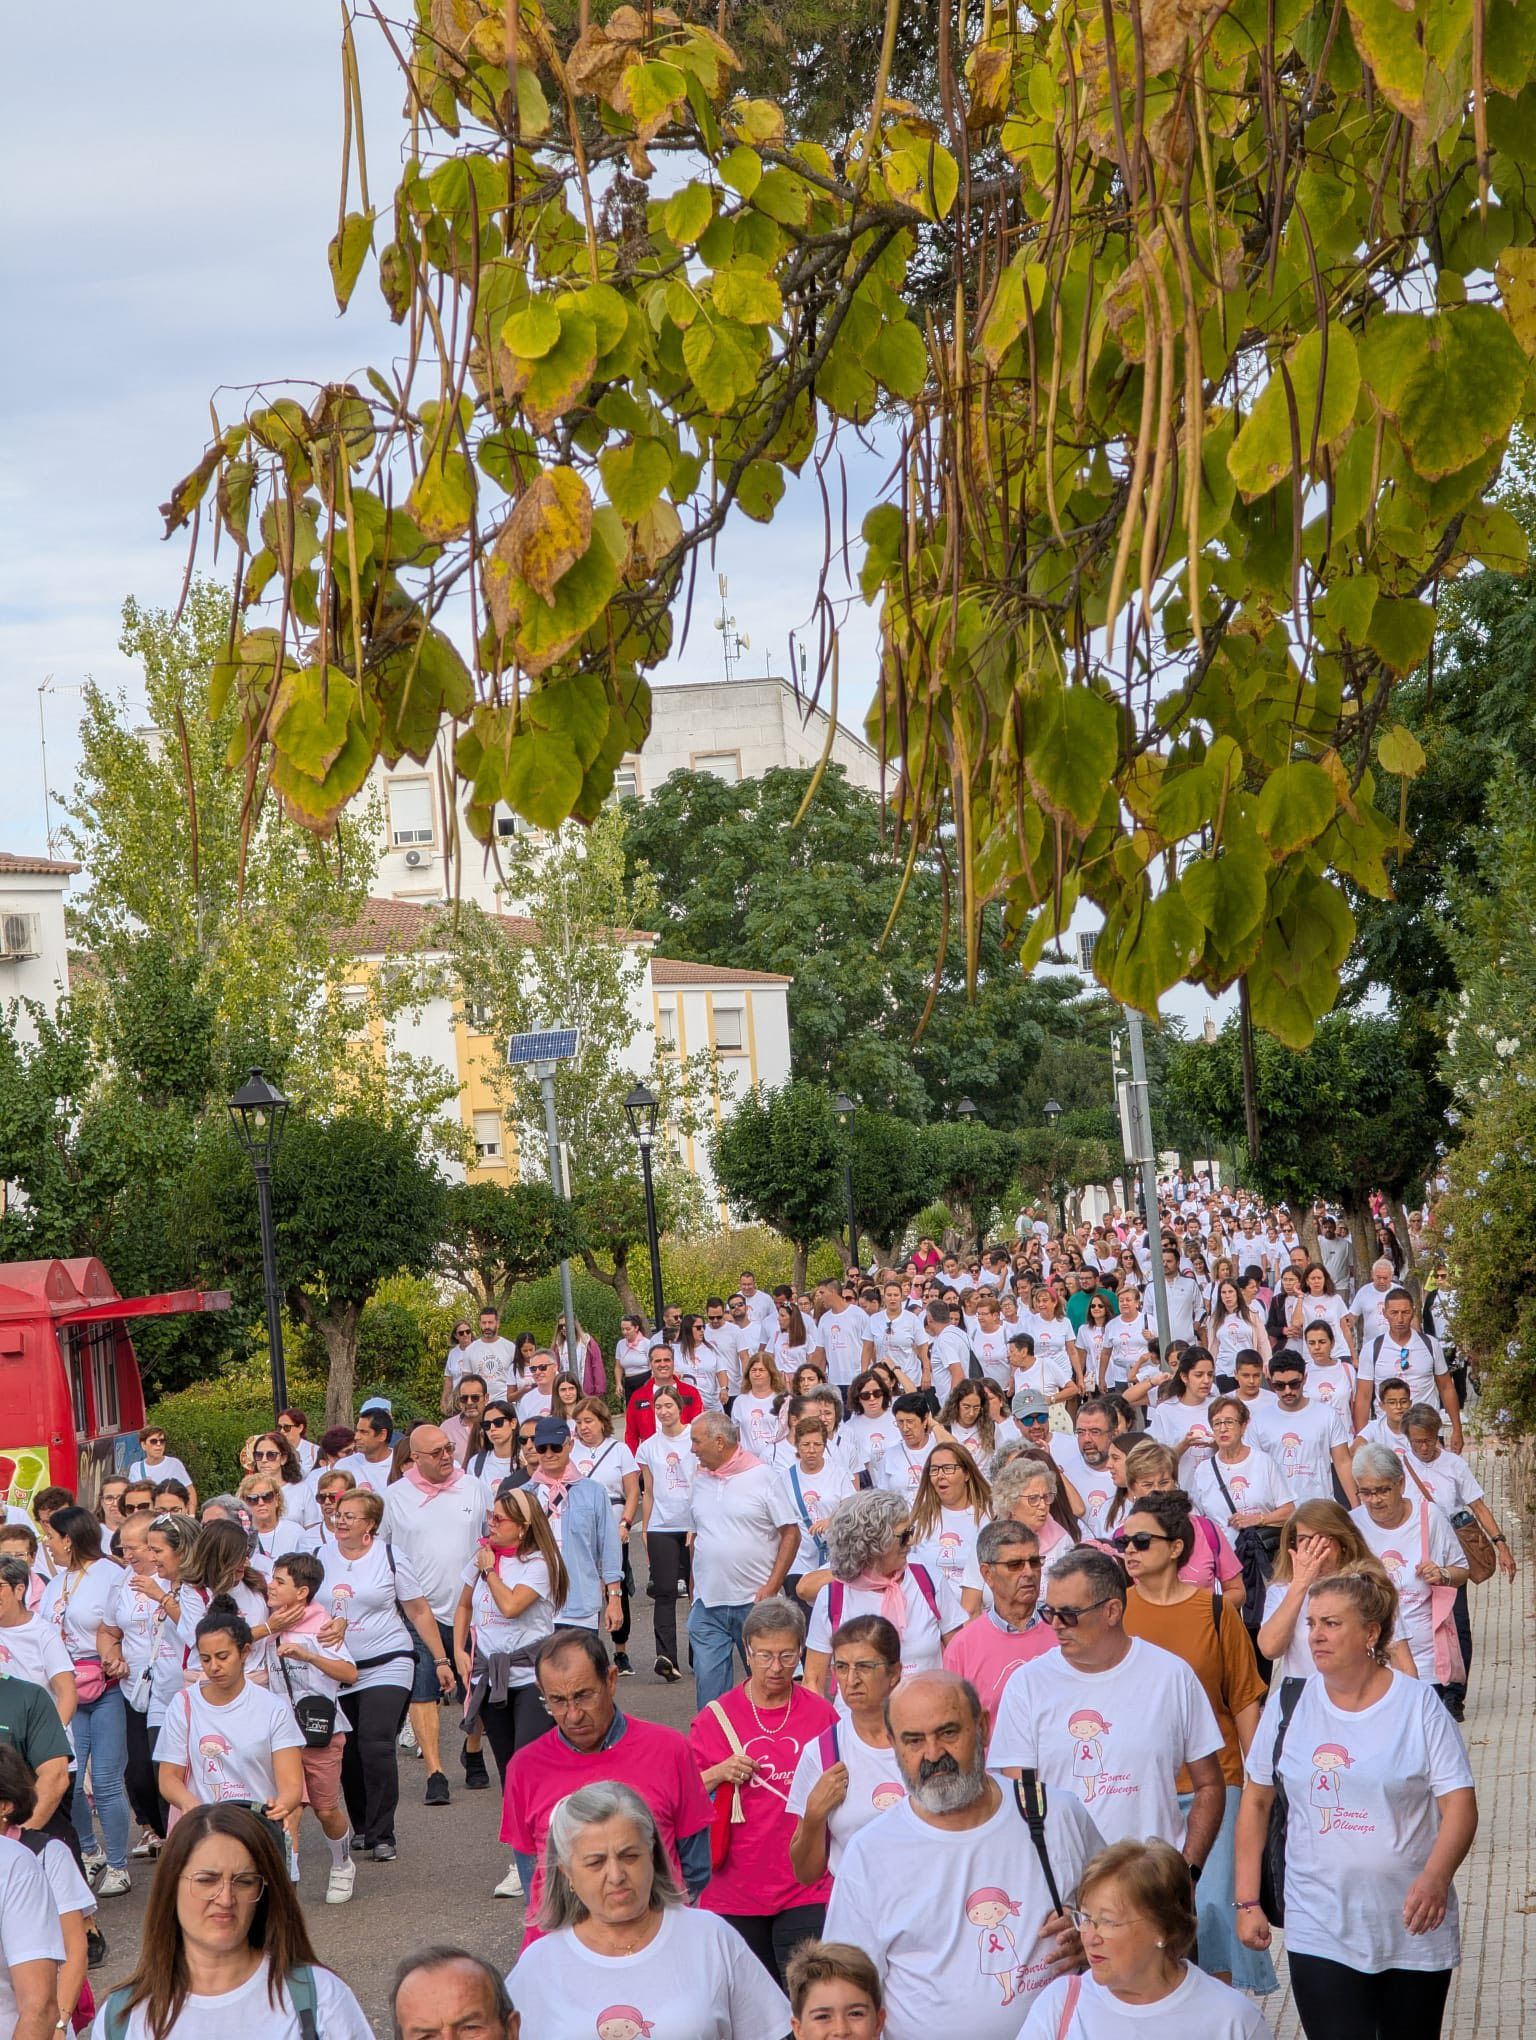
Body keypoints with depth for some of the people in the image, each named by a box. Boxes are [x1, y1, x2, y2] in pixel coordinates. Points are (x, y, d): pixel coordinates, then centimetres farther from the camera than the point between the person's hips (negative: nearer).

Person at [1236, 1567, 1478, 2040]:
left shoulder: (1419, 1705, -6)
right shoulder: (1289, 1705, 0)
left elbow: (1460, 1805, -10)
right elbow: (1256, 1802, 8)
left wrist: (1436, 1877, -28)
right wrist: (1247, 1901, 4)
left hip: (1413, 1930, 0)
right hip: (1319, 1933, 0)